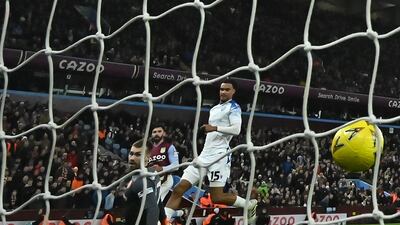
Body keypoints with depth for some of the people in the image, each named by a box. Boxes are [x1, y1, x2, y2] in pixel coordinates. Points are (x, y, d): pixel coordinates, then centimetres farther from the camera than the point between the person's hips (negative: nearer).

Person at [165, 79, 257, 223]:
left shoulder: (233, 107, -2)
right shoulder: (214, 109, 24)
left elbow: (236, 129, -18)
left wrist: (215, 128, -25)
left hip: (219, 156, -8)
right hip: (205, 155, 8)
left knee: (217, 198, -9)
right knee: (178, 189, -4)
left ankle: (250, 205, 12)